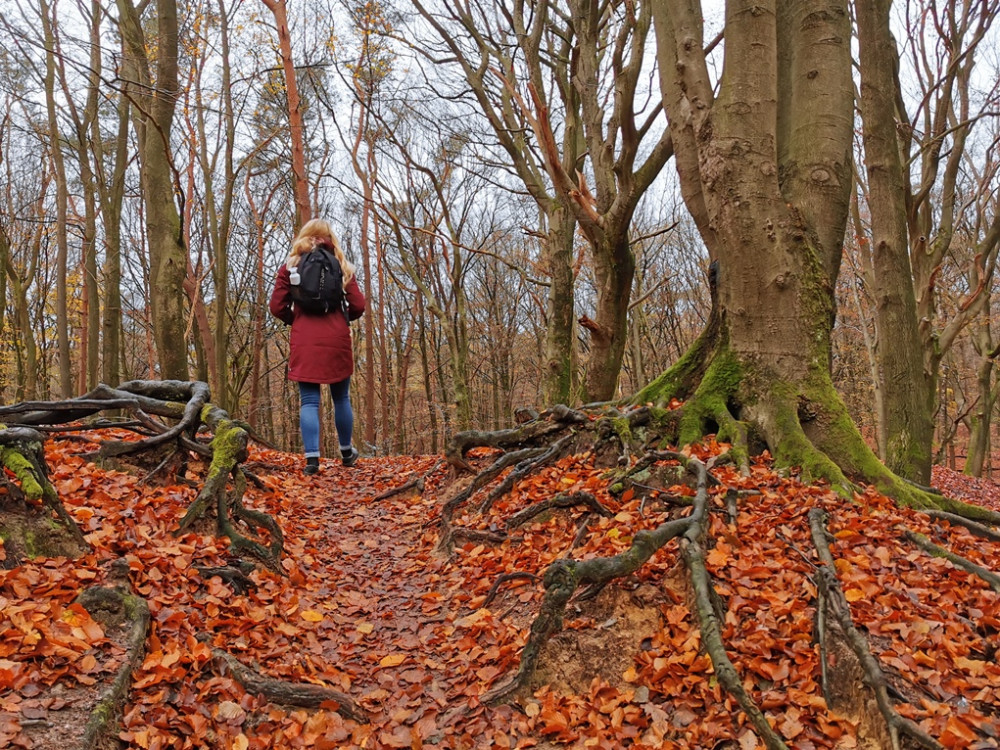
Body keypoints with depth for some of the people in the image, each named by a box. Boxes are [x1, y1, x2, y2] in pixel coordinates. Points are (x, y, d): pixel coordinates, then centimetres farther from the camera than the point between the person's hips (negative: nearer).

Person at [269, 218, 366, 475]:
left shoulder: (290, 267, 5)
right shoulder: (342, 267, 6)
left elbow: (276, 307, 0)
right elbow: (358, 306, 0)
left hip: (304, 341, -1)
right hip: (337, 339, 1)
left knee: (309, 401, 1)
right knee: (341, 397, 14)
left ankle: (312, 457, -8)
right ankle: (346, 451, 26)